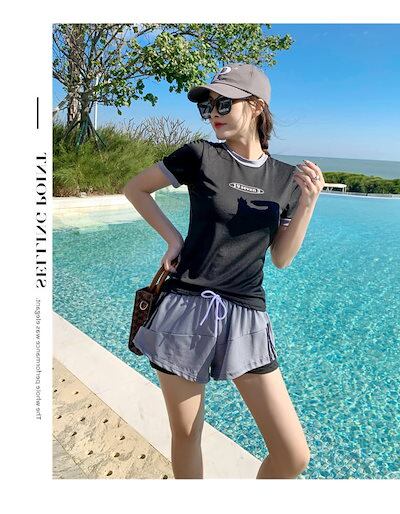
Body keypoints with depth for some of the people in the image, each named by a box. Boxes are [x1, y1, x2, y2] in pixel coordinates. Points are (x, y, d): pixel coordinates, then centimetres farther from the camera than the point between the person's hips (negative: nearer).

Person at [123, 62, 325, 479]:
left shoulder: (286, 178, 7)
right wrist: (172, 237, 0)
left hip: (246, 317, 3)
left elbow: (281, 258, 8)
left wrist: (308, 203, -4)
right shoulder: (201, 155, -1)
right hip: (186, 310, -2)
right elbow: (134, 189, 10)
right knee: (185, 436, 14)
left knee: (294, 456, 3)